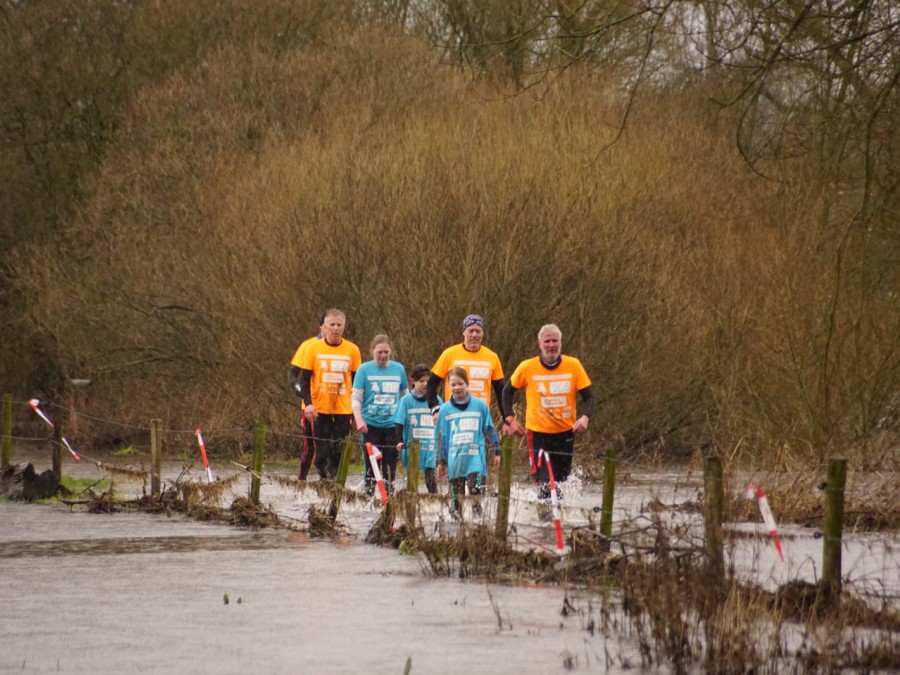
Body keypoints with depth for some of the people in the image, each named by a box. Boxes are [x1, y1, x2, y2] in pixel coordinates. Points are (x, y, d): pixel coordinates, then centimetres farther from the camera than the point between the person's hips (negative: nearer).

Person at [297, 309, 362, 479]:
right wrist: (308, 404, -11)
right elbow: (305, 379, 2)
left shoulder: (352, 350, 3)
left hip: (344, 409, 1)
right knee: (322, 451, -1)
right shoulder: (313, 348, 0)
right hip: (320, 409, -1)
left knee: (339, 452, -2)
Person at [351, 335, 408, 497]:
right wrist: (359, 420, -13)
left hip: (392, 424, 2)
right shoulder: (364, 369, -1)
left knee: (390, 464, 3)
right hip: (371, 424, -2)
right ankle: (369, 494, 1)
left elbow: (405, 396, 17)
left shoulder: (399, 369, 7)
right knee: (371, 464, -2)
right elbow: (356, 397, -2)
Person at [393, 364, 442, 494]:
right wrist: (400, 441, -15)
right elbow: (399, 423, -2)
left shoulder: (436, 400, 4)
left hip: (431, 448, 0)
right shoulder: (406, 400, 0)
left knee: (430, 478, -5)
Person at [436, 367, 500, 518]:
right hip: (455, 458, 2)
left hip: (476, 456, -2)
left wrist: (497, 451, 9)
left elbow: (490, 430, 11)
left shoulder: (480, 405, 4)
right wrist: (441, 462, 14)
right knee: (456, 496, 3)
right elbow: (441, 437, 13)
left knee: (476, 494, -16)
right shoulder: (445, 409, 8)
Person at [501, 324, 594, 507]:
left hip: (566, 432, 2)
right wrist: (509, 419, -2)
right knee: (544, 482, -15)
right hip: (538, 432, -2)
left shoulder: (573, 365, -5)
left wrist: (585, 417, -18)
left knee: (561, 480, 9)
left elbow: (588, 396, 1)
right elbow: (508, 391, 9)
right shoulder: (527, 368, -7)